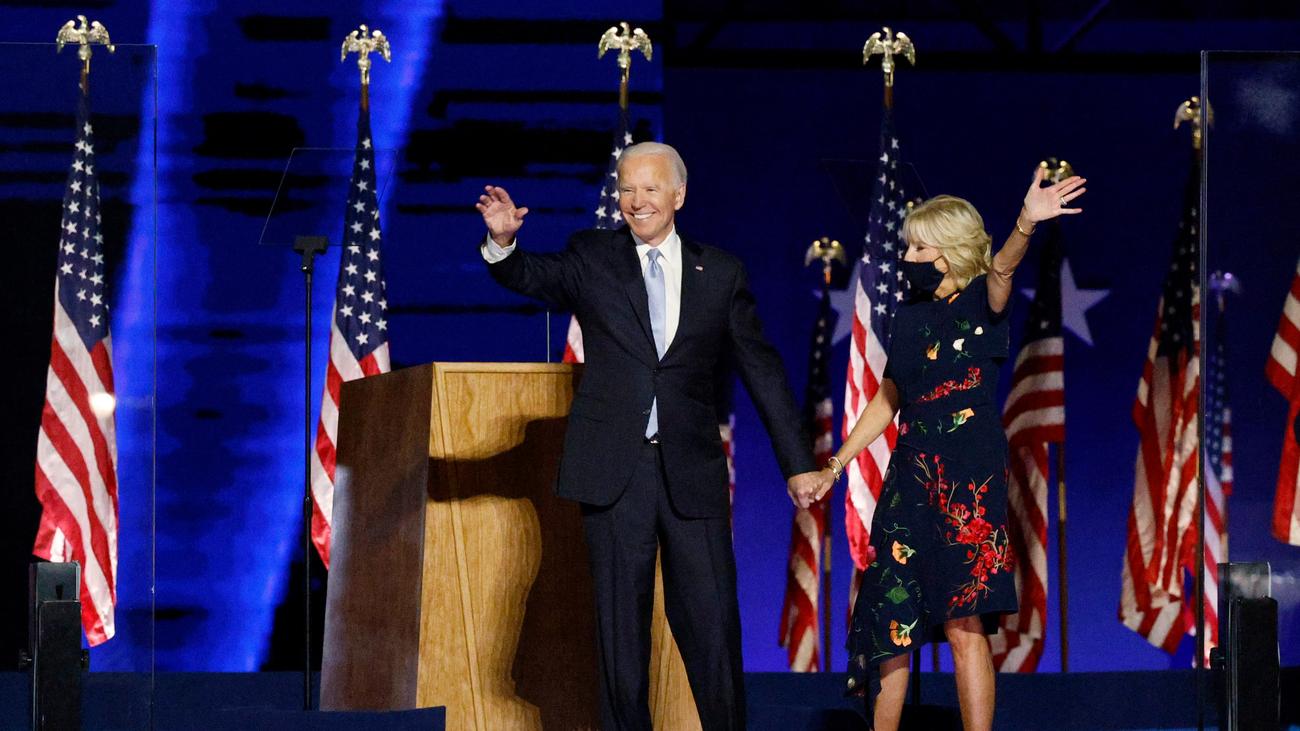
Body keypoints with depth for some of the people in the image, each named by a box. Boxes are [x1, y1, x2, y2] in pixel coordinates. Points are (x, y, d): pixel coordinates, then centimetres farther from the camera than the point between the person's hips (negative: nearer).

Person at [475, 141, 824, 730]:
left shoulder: (720, 272, 8)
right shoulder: (592, 258, 8)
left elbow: (762, 371, 10)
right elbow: (534, 277, -5)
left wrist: (798, 462, 9)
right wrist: (503, 241, -28)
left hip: (692, 470, 0)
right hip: (614, 469, 0)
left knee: (713, 621, -2)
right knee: (621, 623, 4)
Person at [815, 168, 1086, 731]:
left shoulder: (980, 303, -3)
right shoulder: (909, 317, 15)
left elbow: (1001, 268, -26)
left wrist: (1026, 224, -47)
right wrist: (836, 465, 20)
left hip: (969, 473, -6)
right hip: (911, 472, 6)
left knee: (963, 622, -8)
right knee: (890, 618, 5)